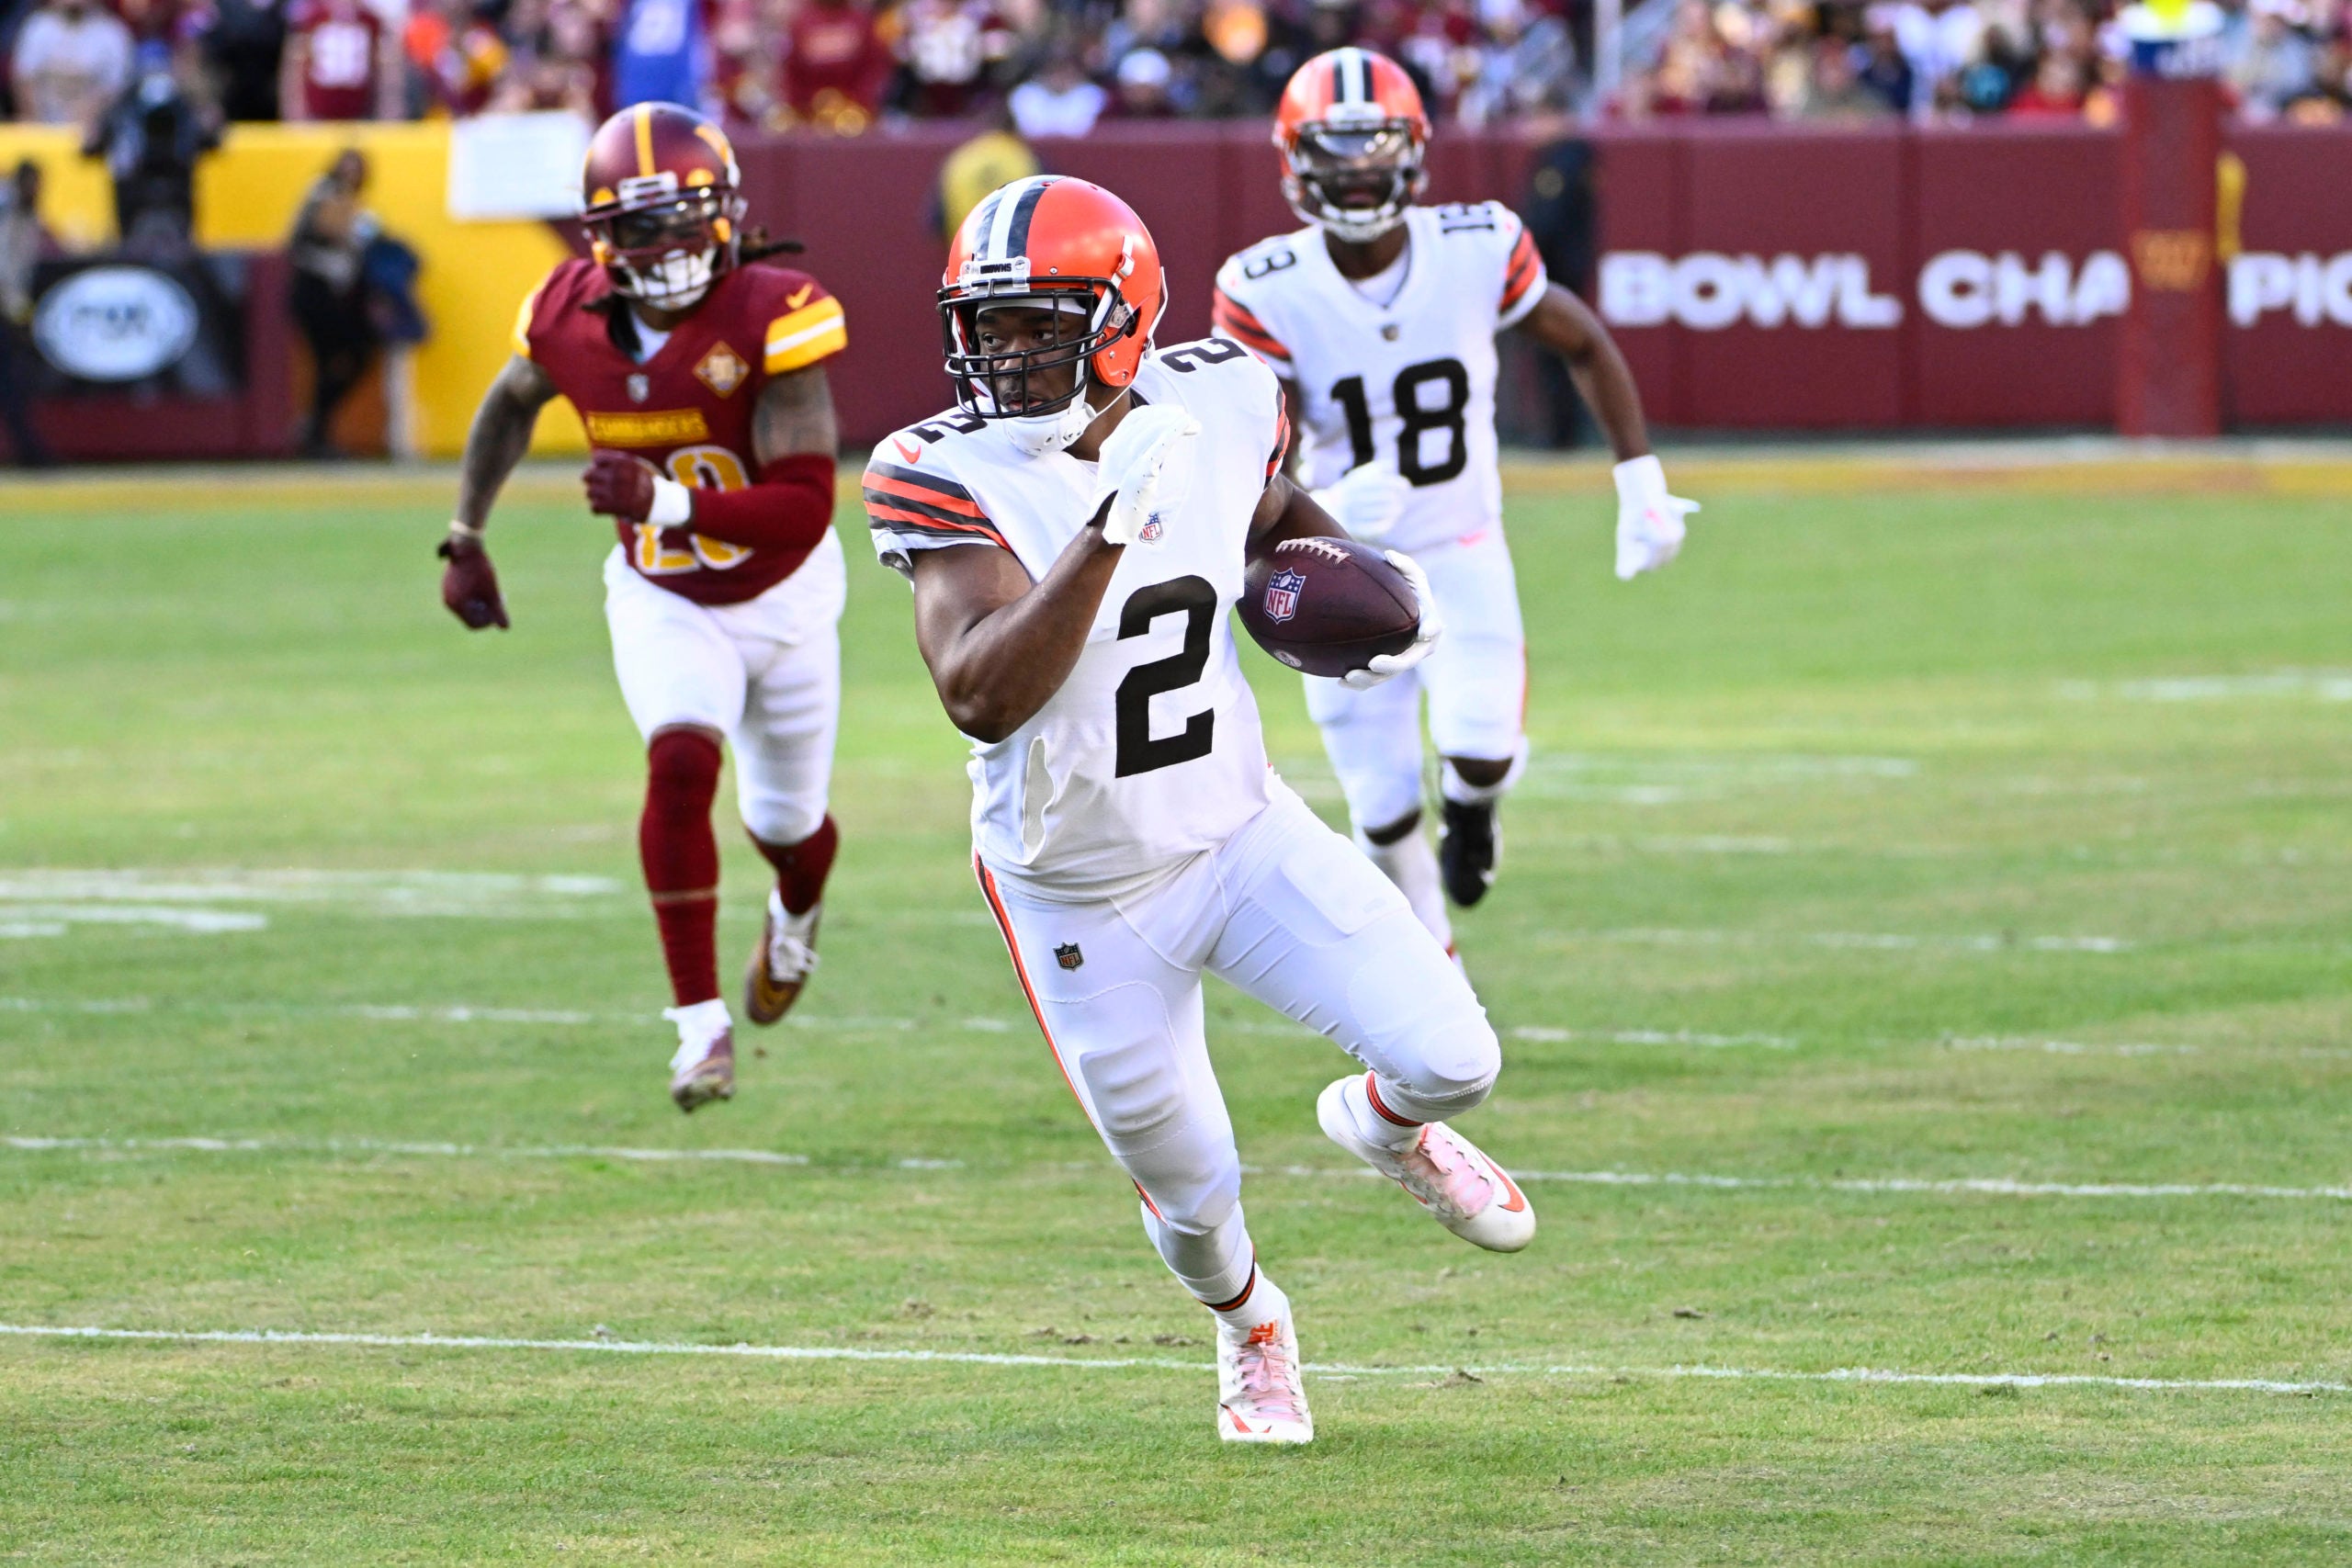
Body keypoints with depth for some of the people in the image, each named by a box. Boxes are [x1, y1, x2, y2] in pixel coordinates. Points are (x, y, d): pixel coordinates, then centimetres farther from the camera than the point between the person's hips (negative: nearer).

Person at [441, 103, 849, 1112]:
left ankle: (795, 915, 56)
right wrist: (464, 538, 6)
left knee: (786, 821, 17)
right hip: (663, 602, 1)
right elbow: (510, 405, 8)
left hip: (783, 596, -1)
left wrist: (666, 504, -48)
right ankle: (701, 1024, -21)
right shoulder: (570, 317, -18)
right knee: (681, 765, -27)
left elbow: (807, 507, -36)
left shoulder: (772, 319, -31)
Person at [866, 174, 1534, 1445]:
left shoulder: (1216, 408, -10)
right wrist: (1107, 533, -44)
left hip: (1242, 837, 3)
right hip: (1082, 899, -3)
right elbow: (980, 698, -36)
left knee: (1452, 1061, -10)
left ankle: (1383, 1122, 29)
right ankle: (1250, 1328, 45)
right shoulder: (948, 479, -23)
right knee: (1191, 1192, 8)